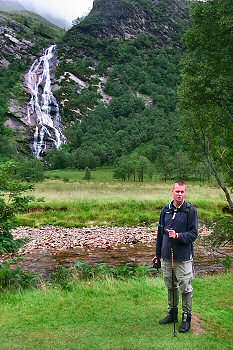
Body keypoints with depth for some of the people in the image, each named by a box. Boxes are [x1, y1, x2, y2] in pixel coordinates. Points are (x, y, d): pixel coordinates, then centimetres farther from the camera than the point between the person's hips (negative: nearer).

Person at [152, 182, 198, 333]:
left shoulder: (191, 210, -8)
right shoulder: (166, 210, 7)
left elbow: (194, 234, -8)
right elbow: (160, 233, 13)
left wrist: (178, 236, -24)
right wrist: (158, 254, 16)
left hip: (184, 256, -5)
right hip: (166, 255, 5)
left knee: (185, 288, 4)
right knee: (170, 286, 17)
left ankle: (187, 318, 21)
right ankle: (173, 313, 33)